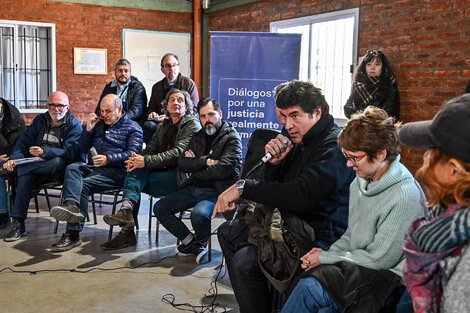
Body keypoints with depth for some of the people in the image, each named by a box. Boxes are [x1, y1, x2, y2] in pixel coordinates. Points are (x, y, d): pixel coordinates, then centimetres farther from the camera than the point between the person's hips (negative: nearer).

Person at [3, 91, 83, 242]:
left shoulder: (74, 125, -4)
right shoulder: (40, 120, 13)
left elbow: (70, 152, -18)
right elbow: (23, 142, 5)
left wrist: (45, 152, -32)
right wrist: (14, 159, -15)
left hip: (61, 168, -4)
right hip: (38, 167, 4)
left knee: (57, 162, -38)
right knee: (25, 176, -28)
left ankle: (17, 169, -25)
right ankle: (18, 224, -25)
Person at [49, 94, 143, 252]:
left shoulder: (132, 127, 9)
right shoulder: (99, 124, 28)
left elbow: (133, 153, -6)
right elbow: (82, 149, 25)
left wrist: (108, 159, -18)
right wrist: (88, 129, 9)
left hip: (116, 171, -6)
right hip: (92, 167, 6)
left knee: (83, 185, -29)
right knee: (72, 168, -27)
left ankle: (73, 234, -32)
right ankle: (71, 207, -53)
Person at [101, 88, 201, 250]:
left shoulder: (192, 125, -2)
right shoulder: (164, 125, 20)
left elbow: (177, 153, -16)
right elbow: (150, 149, 11)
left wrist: (146, 161, -24)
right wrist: (138, 159, -13)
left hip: (181, 175, -6)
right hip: (164, 170, 6)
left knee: (136, 178, -25)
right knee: (137, 170, -24)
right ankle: (126, 209, -33)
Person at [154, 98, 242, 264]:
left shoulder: (231, 137, -6)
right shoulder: (197, 136, 15)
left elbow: (223, 170, -19)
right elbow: (182, 163, 3)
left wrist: (195, 165, -5)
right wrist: (206, 161, -13)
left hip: (216, 191, -7)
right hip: (194, 188, 7)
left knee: (199, 215, -34)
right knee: (160, 208, -5)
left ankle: (202, 241, 2)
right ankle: (191, 242, 4)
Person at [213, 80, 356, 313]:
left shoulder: (334, 147, -21)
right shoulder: (302, 141, 9)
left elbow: (300, 195, -32)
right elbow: (275, 184, 14)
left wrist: (243, 187, -28)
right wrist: (275, 162, -9)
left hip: (320, 233, -10)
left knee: (245, 262, -24)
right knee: (227, 233, 16)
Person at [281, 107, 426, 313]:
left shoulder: (405, 197, -20)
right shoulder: (360, 182, 5)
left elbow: (379, 259, -17)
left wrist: (327, 258, -10)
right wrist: (328, 253, -2)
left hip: (386, 277, -7)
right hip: (357, 268, 7)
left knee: (310, 288, -26)